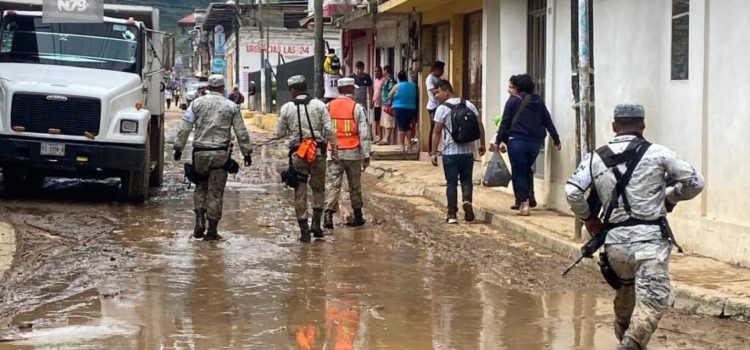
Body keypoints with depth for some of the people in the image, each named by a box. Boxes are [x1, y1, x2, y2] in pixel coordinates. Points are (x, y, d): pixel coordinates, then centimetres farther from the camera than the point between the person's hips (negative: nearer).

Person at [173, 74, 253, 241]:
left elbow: (185, 128, 0)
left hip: (200, 152, 1)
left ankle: (199, 220, 2)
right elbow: (241, 133, 5)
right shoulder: (231, 107, 4)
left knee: (200, 187, 20)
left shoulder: (197, 103, 3)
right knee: (215, 192, 4)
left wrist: (178, 148, 6)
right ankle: (211, 231, 7)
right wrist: (247, 152, 14)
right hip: (220, 154, -1)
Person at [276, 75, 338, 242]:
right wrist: (334, 149, -1)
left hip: (297, 152, 0)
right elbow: (329, 130, -5)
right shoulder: (319, 105, 1)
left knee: (300, 191, 6)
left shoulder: (286, 108, 0)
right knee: (318, 187, 15)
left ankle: (304, 230, 5)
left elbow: (279, 133, 5)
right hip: (318, 151, 0)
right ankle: (316, 222, 1)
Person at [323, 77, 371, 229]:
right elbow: (364, 133, -7)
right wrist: (366, 155, -3)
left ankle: (328, 214, -18)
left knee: (332, 184, -2)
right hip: (352, 153, -1)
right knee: (355, 185, 12)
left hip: (333, 152, 1)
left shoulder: (328, 107, 3)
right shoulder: (357, 108, -4)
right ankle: (357, 216, 22)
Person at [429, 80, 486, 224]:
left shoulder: (442, 108, -8)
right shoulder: (468, 105, 6)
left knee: (451, 183, 5)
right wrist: (482, 144, 15)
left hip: (450, 152, -3)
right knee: (466, 180, 14)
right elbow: (479, 126, 5)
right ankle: (467, 201, -13)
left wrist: (433, 153, -5)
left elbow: (437, 132, -9)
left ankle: (452, 214, 5)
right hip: (468, 151, 3)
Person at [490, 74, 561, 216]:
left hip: (517, 141, -5)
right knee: (527, 169, 24)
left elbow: (505, 123, -5)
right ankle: (530, 196, 14)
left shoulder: (513, 101, -3)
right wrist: (556, 140, 15)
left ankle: (523, 202, -4)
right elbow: (548, 121, 12)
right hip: (535, 141, 5)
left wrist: (499, 141, 0)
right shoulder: (538, 101, 12)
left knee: (519, 172, 2)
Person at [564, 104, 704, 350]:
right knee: (651, 301, -9)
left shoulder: (596, 158, 7)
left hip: (614, 241, 4)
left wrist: (587, 217, 13)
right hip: (650, 239, -4)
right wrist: (670, 198, 21)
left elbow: (572, 191, -3)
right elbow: (695, 182, 3)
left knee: (626, 292, 27)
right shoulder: (657, 153, 0)